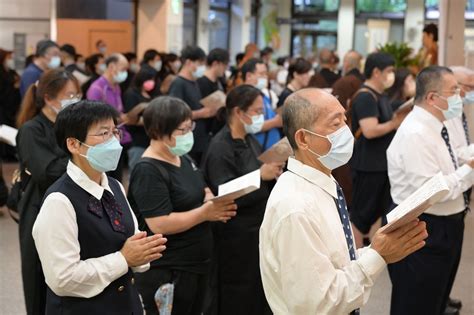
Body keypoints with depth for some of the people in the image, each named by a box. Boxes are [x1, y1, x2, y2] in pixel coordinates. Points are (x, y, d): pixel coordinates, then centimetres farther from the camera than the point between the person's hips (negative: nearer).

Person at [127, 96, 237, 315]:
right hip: (166, 274, -9)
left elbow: (200, 190, 21)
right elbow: (159, 225, -25)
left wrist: (214, 202, -2)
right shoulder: (148, 171, -19)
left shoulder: (184, 159, 9)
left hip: (196, 264, 9)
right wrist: (205, 213, -20)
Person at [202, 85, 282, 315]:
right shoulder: (220, 148, -15)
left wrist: (273, 174, -2)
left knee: (261, 295, 12)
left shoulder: (250, 140, 9)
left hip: (258, 230, 8)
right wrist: (260, 176, -22)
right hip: (236, 238, -8)